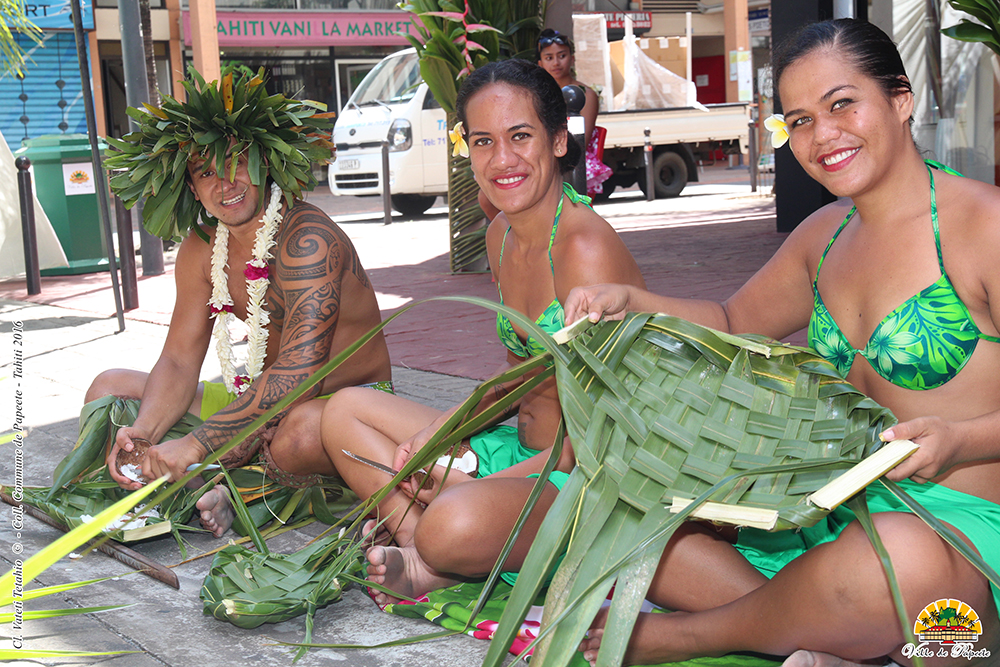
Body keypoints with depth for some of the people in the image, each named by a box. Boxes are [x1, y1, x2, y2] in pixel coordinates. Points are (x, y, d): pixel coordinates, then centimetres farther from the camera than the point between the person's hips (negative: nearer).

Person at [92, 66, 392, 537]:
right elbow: (179, 363, 0)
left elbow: (296, 373, -33)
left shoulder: (308, 239, -23)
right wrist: (142, 432, -20)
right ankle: (206, 488, -14)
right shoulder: (201, 252, 1)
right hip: (259, 400, 8)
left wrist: (196, 444, -35)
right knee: (109, 388, 6)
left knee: (303, 427, -44)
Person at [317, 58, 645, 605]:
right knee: (345, 410, 8)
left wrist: (462, 492, -20)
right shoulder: (501, 236, 6)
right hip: (524, 455, 9)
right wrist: (434, 434, 0)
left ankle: (432, 566, -3)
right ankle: (428, 550, -12)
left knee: (457, 525, -38)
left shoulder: (586, 248, -20)